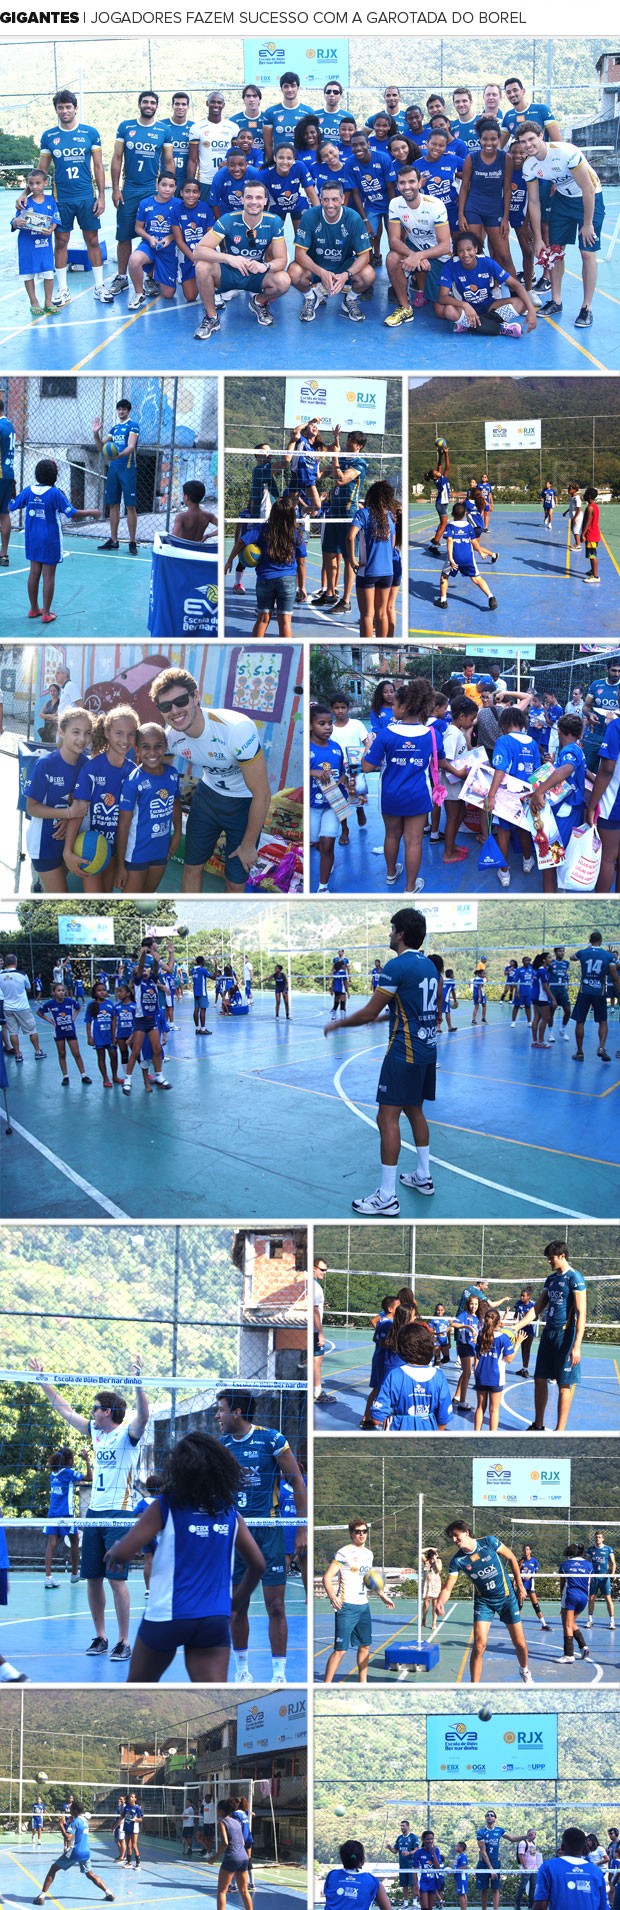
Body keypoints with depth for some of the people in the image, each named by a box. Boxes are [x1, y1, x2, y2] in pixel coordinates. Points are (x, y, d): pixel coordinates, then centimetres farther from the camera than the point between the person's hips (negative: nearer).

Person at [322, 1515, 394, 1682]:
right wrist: (332, 1596, -31)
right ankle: (326, 1685, -5)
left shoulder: (369, 1554, 13)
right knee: (340, 1649, -10)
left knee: (365, 1646, 13)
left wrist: (382, 1595, 29)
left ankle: (362, 1681, 26)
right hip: (347, 1606, -7)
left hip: (364, 1606, 7)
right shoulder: (344, 1552, -10)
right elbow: (327, 1577, -15)